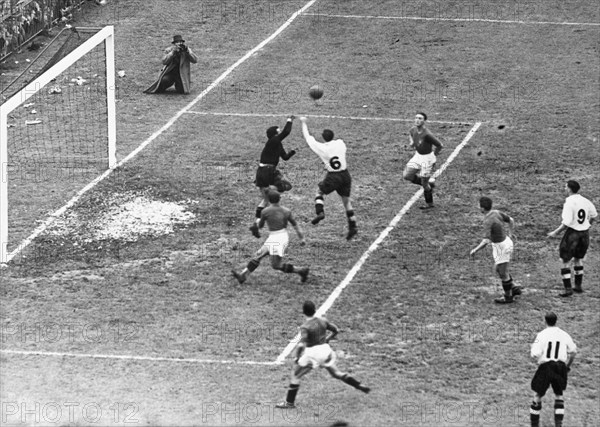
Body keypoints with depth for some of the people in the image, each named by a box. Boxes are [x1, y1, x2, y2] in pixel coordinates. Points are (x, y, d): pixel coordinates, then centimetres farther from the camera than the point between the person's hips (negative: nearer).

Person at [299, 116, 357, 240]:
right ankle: (352, 226, 12)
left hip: (332, 177, -3)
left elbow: (308, 137, 2)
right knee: (346, 201, 15)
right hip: (345, 175, 3)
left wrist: (304, 123, 14)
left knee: (320, 191, 22)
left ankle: (320, 212, 0)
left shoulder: (321, 148, -11)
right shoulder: (340, 143, -4)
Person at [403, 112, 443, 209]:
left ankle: (430, 204, 25)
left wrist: (434, 154, -7)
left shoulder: (427, 135, -30)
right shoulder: (414, 129, -7)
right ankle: (429, 183, 22)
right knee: (406, 175, 4)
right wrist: (411, 141, 2)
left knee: (424, 183, 2)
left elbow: (440, 145, -22)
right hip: (418, 156, 8)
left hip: (427, 158, -8)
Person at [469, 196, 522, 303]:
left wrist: (475, 250, -21)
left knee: (503, 273, 9)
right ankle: (513, 288, 33)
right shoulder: (496, 212, -3)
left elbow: (486, 241, -34)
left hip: (501, 247, -9)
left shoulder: (488, 222, -29)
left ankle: (508, 296, 25)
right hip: (505, 241, 9)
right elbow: (511, 220, 11)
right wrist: (510, 234, 24)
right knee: (499, 270, 24)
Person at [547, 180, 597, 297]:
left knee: (565, 261, 3)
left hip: (572, 233, -7)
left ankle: (568, 288, -2)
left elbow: (567, 222, -23)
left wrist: (556, 232, -14)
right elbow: (594, 216, 16)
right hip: (584, 232, 7)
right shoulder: (585, 201, 2)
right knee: (578, 259, 23)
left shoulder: (569, 203, -18)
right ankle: (578, 286, 27)